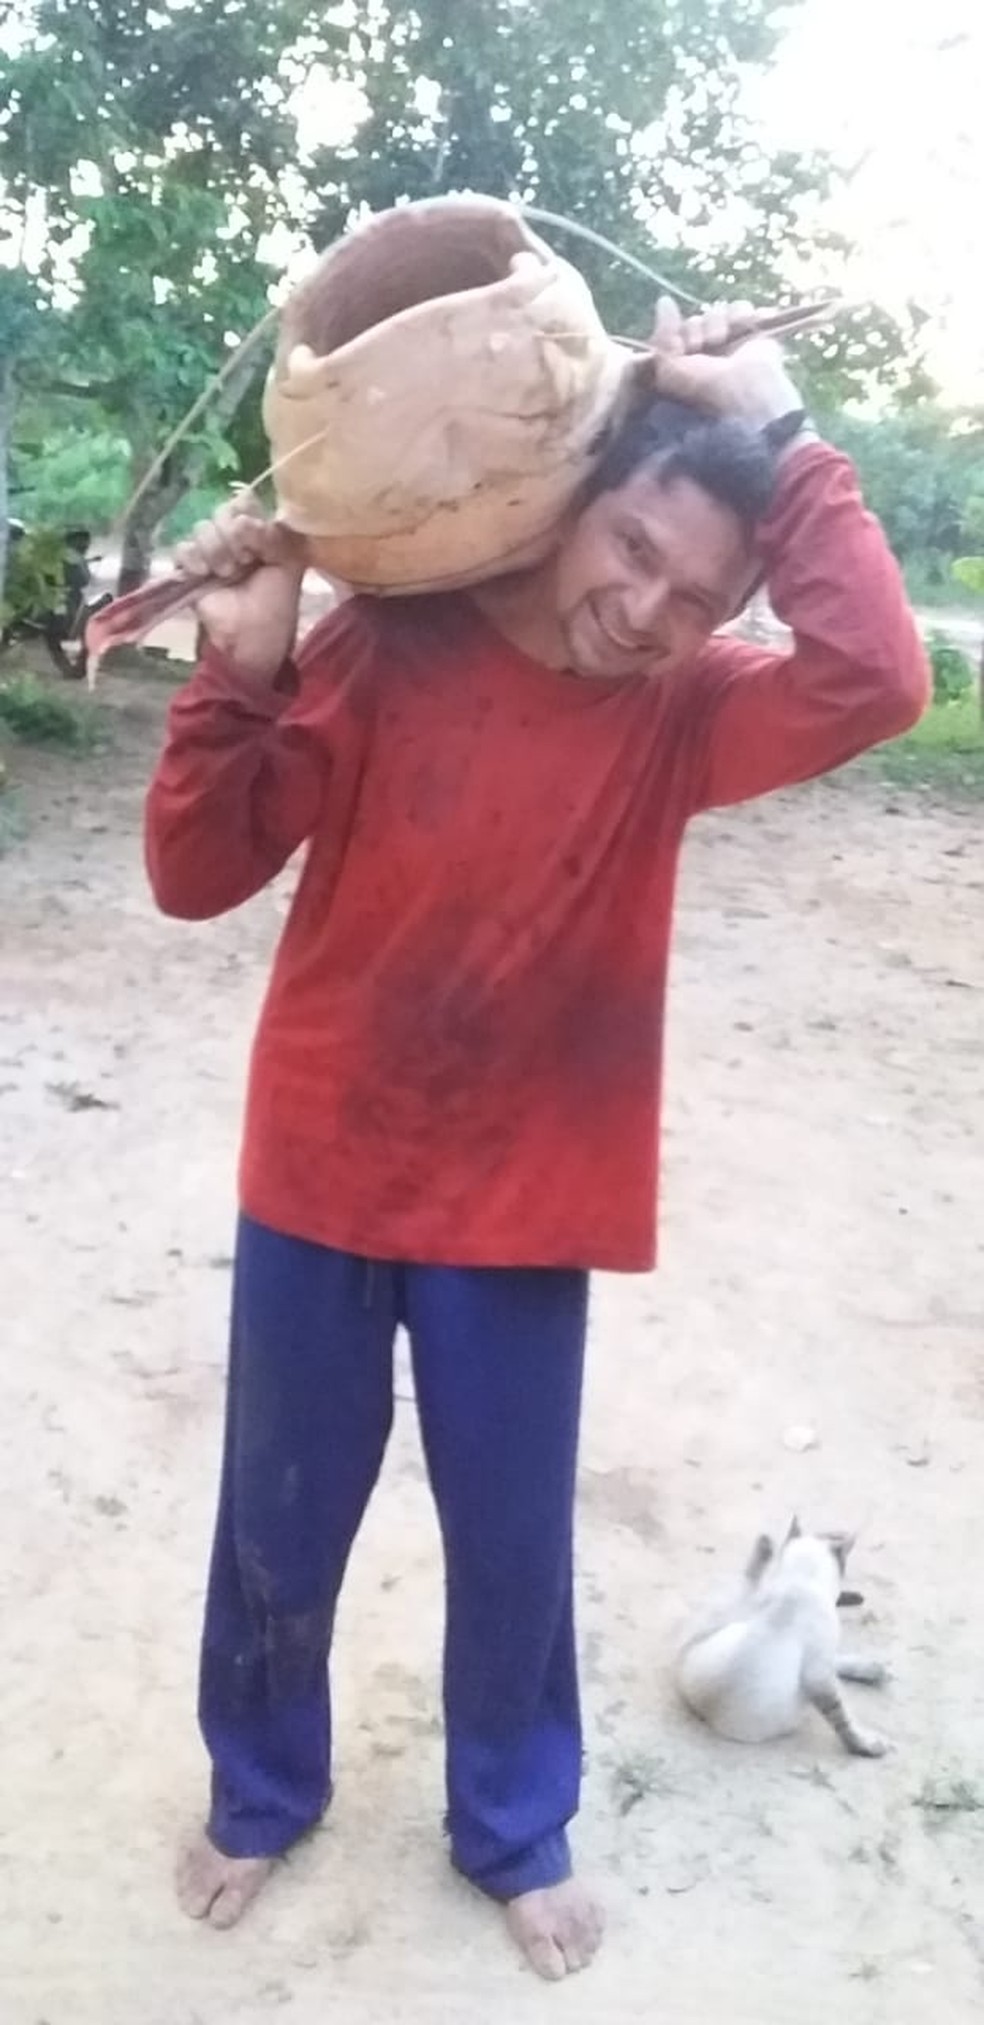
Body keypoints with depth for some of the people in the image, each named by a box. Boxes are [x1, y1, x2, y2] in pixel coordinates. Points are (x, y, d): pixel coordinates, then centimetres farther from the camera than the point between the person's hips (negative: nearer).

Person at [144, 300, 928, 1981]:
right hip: (320, 1188, 0)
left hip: (522, 1215, 1)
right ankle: (260, 1796, 47)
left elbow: (878, 683, -28)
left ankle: (515, 1833, 44)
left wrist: (780, 439, -23)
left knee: (513, 1547, 16)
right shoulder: (388, 648, -10)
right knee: (278, 1531, 18)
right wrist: (245, 670, -26)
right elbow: (197, 876, -13)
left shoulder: (677, 710, -7)